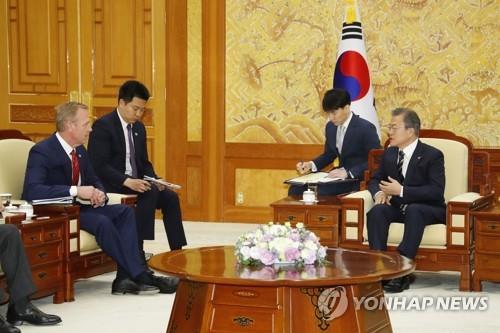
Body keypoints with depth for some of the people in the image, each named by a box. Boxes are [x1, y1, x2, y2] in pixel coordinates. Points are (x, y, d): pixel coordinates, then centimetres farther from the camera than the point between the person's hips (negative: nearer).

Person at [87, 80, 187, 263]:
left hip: (136, 182, 8)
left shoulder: (139, 128, 13)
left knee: (170, 197, -12)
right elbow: (99, 166, -19)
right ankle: (136, 248, -27)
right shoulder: (103, 125, -12)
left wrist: (154, 180, -3)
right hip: (113, 185, -8)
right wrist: (127, 181, -30)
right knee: (150, 192, -29)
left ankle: (177, 252, -10)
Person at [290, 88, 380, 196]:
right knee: (296, 189, -7)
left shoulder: (366, 128, -14)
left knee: (318, 192, -29)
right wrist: (311, 165, 2)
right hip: (340, 175, 7)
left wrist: (348, 173, -26)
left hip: (358, 180, -7)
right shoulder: (330, 127, 8)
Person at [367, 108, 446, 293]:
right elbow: (375, 179, 18)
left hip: (428, 210, -5)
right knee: (376, 211, -28)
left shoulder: (432, 155, -9)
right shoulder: (389, 153, 9)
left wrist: (401, 191, -24)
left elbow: (436, 191, -19)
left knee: (413, 210, -39)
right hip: (398, 207, 5)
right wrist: (378, 193, -8)